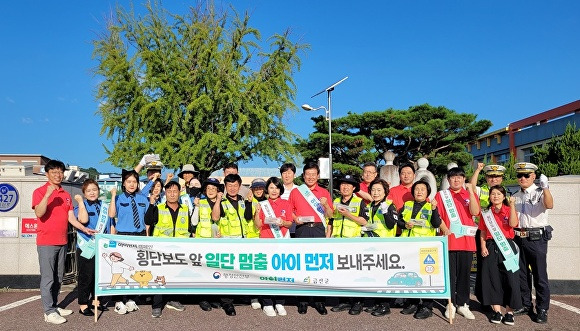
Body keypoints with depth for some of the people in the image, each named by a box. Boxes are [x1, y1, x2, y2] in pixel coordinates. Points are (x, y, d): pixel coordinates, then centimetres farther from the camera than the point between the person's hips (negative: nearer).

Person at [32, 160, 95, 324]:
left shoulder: (66, 195, 12)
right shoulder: (39, 192, -5)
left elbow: (71, 217, 10)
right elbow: (39, 213, -20)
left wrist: (84, 229, -2)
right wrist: (48, 195, -28)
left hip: (62, 242, 6)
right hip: (46, 242, -6)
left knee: (58, 278, 13)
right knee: (48, 278, -3)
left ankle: (54, 306, 24)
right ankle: (49, 312, 4)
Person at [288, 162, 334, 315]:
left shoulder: (324, 193, 12)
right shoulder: (295, 192, 11)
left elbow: (330, 215, 11)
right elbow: (289, 210, 15)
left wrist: (326, 205, -7)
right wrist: (295, 219, -5)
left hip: (319, 229, 1)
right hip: (302, 229, 0)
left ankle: (319, 300, 8)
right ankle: (302, 299, 8)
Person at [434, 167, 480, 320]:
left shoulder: (470, 195, 10)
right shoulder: (441, 195, 6)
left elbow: (475, 212, -7)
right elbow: (437, 216, 0)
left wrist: (471, 192, -13)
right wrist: (446, 231, -13)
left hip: (467, 240, 2)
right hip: (449, 240, -1)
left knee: (464, 273, 7)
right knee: (450, 273, 3)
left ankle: (463, 304, 18)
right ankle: (451, 304, 12)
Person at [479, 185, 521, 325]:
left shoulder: (509, 210, 3)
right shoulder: (486, 213, 9)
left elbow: (513, 224, -16)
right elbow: (483, 232, 9)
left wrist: (512, 205, -19)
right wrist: (483, 247, -3)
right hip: (491, 247, 2)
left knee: (510, 277, -3)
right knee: (492, 278, 3)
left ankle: (509, 312, 7)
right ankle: (496, 310, 12)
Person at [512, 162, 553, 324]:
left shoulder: (540, 193, -4)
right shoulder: (516, 197, 14)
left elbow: (549, 205, -26)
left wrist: (545, 187, -39)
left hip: (537, 238, -6)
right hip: (519, 238, 6)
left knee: (540, 275, -2)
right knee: (522, 274, 14)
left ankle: (542, 310, 8)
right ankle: (526, 305, 27)